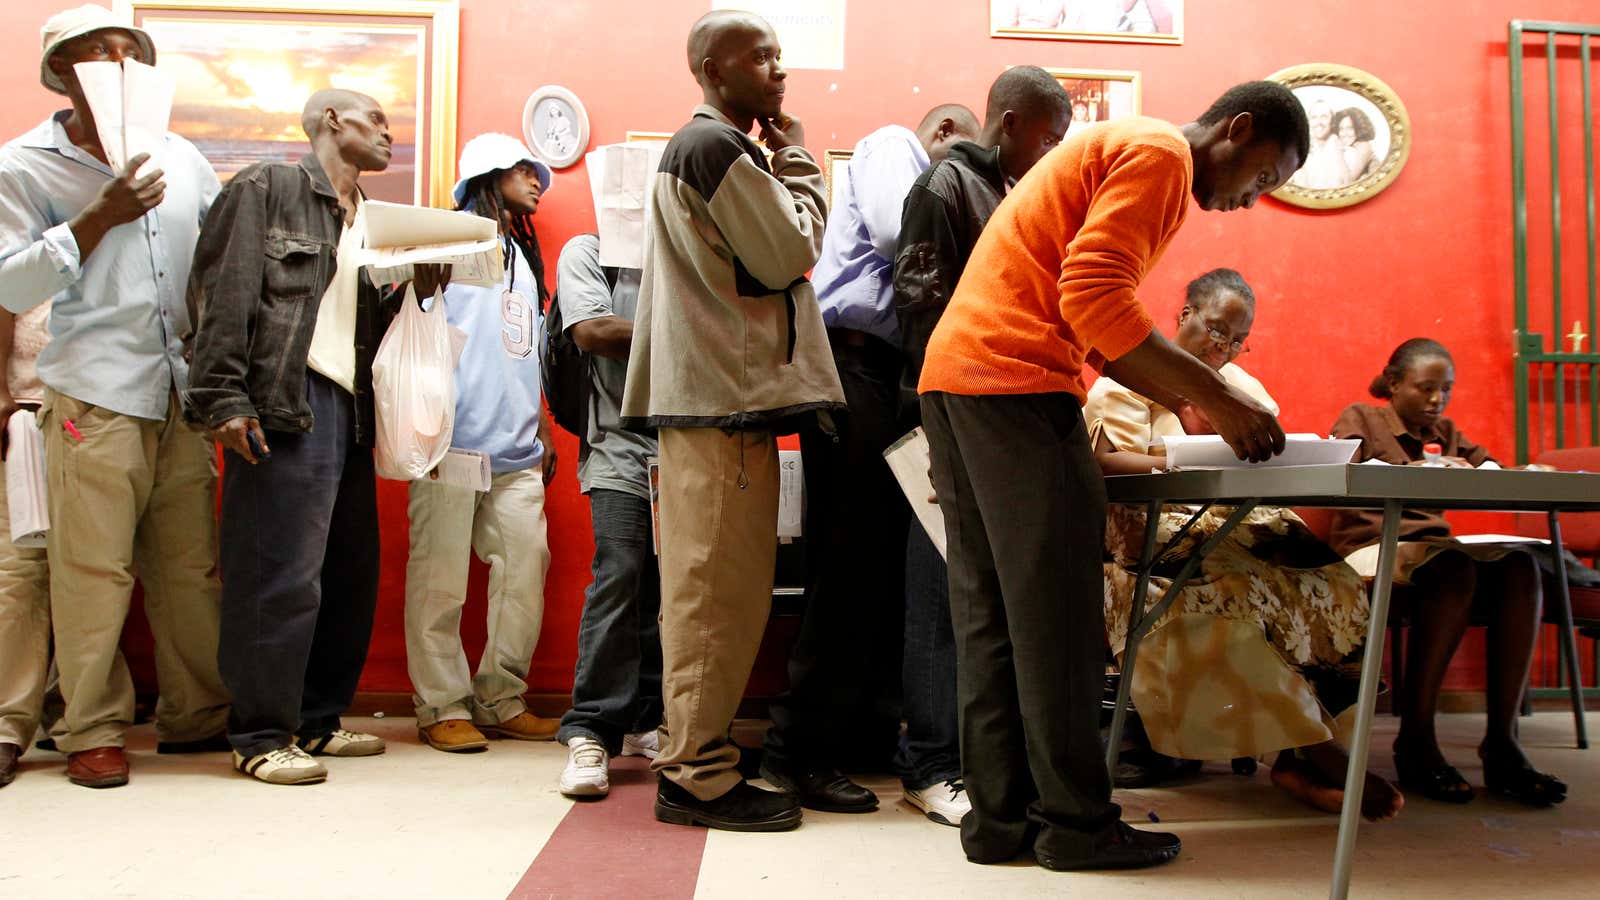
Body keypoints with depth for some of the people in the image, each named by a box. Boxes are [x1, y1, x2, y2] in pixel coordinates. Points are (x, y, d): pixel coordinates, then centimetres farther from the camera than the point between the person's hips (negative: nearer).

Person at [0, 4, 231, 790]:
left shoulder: (180, 157, 13)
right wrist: (96, 219, -14)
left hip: (184, 395, 4)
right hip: (95, 398, -4)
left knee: (190, 565, 5)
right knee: (94, 568, -4)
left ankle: (195, 716, 16)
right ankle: (91, 732, 8)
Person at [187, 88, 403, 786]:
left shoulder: (368, 222, 23)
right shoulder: (267, 188, 2)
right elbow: (225, 294, -7)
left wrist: (418, 284, 3)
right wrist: (224, 399, -15)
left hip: (350, 410, 8)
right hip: (285, 411, -8)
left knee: (350, 575, 8)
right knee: (279, 574, -7)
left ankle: (316, 720, 19)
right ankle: (262, 735, 3)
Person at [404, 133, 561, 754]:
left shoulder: (524, 257, 25)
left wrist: (542, 430, 21)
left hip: (517, 452, 7)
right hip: (455, 444, -6)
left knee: (526, 569, 2)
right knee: (441, 579, -4)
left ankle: (502, 700, 13)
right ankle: (443, 707, 6)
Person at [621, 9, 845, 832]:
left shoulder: (695, 147, 24)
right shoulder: (719, 147, -9)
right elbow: (790, 255, -9)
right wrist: (798, 163, 1)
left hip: (717, 396, 11)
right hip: (722, 400, -11)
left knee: (718, 588, 11)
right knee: (718, 588, -8)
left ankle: (696, 756, 18)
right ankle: (696, 774, -1)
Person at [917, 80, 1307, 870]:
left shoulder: (1113, 149, 28)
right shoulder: (1162, 153, -3)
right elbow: (1093, 299, -16)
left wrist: (1197, 405, 17)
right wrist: (1219, 399, -12)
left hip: (950, 376, 10)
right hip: (1015, 384, -10)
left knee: (990, 615, 8)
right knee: (1056, 613, -4)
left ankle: (1000, 818, 13)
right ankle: (1078, 824, 5)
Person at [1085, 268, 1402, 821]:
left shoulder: (1242, 387, 24)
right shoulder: (1131, 378, 5)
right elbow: (1106, 462, -12)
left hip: (1237, 537, 6)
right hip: (1158, 542, -6)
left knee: (1339, 588, -20)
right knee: (1238, 597, -35)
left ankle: (1294, 757, -24)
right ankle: (1319, 752, -26)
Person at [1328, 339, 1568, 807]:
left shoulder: (1445, 432, 25)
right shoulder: (1360, 418, 8)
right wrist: (1410, 471, -27)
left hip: (1433, 547, 6)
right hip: (1373, 545, -6)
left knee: (1518, 566, -26)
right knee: (1454, 569, -37)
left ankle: (1501, 742, -28)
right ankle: (1415, 742, -29)